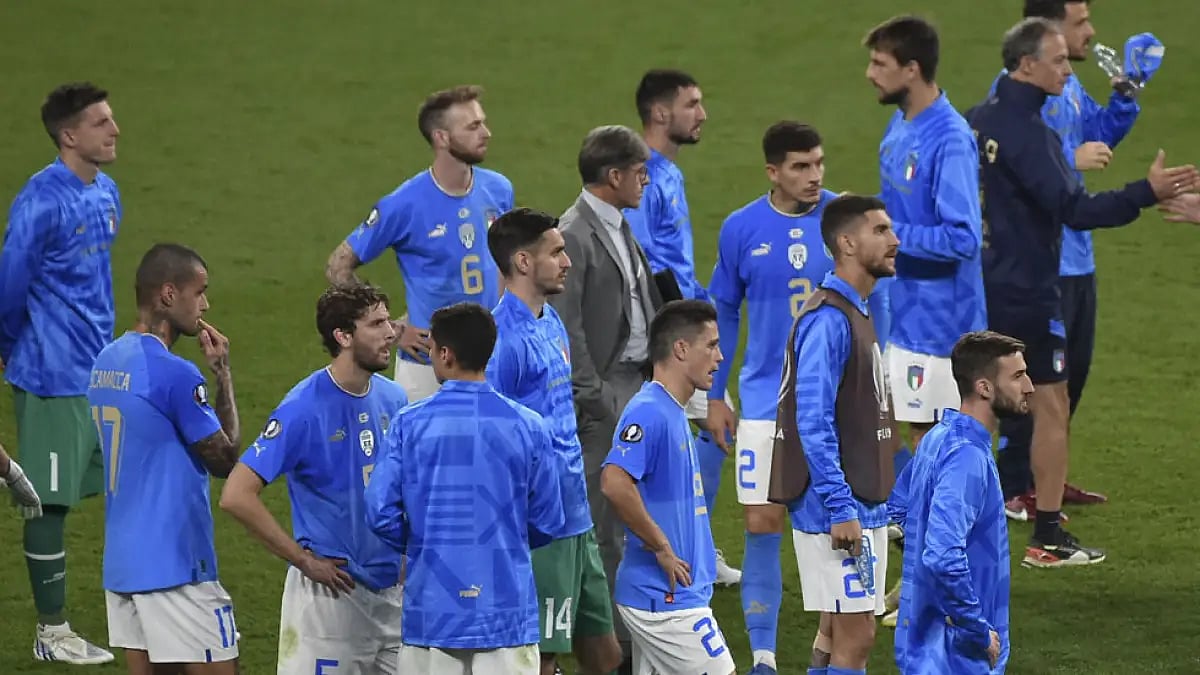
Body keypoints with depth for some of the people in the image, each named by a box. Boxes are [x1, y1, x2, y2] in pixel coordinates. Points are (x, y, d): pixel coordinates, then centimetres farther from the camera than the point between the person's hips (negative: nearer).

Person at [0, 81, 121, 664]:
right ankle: (52, 633, 9)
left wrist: (105, 344, 17)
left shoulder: (106, 194, 9)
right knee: (51, 502, 1)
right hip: (54, 379, -8)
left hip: (103, 371, 8)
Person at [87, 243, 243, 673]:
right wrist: (223, 375, -1)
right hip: (176, 566, -8)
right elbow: (225, 459, -8)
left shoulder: (105, 363, 10)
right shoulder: (176, 375, -16)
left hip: (121, 561, 8)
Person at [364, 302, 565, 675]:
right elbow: (548, 521, 2)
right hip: (507, 611, 0)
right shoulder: (527, 426, -3)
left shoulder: (409, 423, -4)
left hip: (432, 607, 0)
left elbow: (380, 512, -5)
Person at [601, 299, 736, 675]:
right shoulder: (649, 412, -17)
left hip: (664, 594, 10)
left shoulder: (674, 414, 15)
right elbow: (614, 483, -31)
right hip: (667, 598, -10)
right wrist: (661, 547, -22)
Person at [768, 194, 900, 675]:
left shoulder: (856, 312, 14)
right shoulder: (827, 320, -17)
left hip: (861, 505, 10)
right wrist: (840, 508, -24)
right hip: (839, 509, -10)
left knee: (837, 633, 13)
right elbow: (813, 422, -22)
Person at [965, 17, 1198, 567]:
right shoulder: (1028, 132, -20)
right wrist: (1148, 192, -29)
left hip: (978, 289, 8)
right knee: (1051, 406, 0)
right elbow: (1074, 210, -26)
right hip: (1027, 294, -8)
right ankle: (1047, 539, 1)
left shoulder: (978, 120, 7)